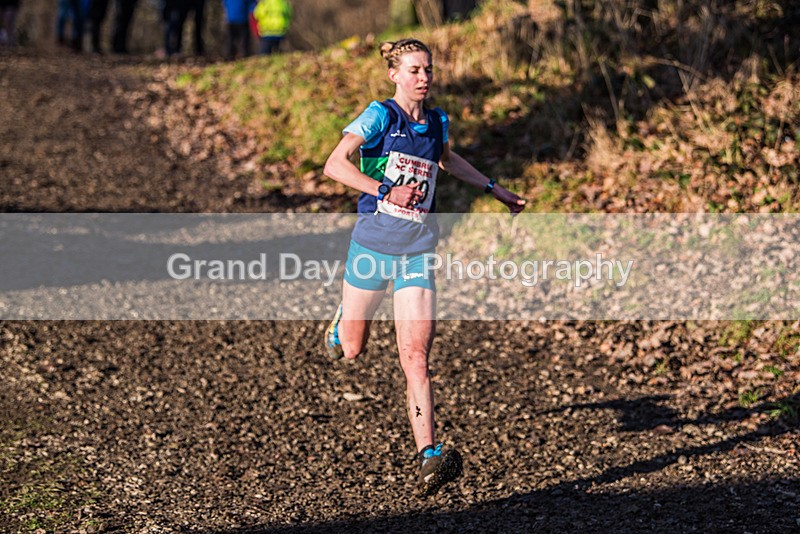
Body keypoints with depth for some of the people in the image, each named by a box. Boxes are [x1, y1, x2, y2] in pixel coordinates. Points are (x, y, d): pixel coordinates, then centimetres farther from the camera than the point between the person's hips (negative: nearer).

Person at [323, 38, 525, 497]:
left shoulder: (437, 122, 8)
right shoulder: (380, 116, -8)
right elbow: (335, 164, -20)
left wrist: (495, 189, 32)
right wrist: (384, 190, -30)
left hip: (418, 251, 2)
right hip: (374, 244, -2)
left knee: (416, 355, -11)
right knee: (351, 350, 14)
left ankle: (430, 457, -18)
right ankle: (343, 320, 52)